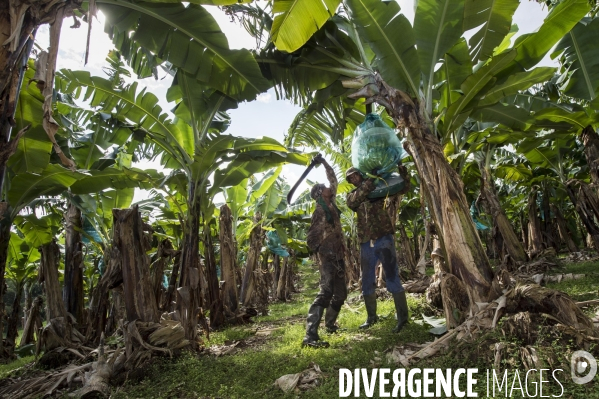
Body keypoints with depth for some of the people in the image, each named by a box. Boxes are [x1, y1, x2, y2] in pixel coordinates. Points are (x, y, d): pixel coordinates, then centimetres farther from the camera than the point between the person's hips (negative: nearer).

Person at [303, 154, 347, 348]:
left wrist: (324, 162, 19)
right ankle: (310, 335, -24)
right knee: (326, 292, -20)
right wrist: (321, 253, -19)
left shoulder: (331, 204, 12)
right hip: (329, 257, -9)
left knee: (340, 293, 16)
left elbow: (333, 179, 20)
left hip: (338, 256, 9)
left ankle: (330, 323, 35)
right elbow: (311, 238, -13)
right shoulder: (319, 212, -10)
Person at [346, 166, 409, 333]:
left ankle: (402, 317, 8)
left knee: (392, 278, -3)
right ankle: (371, 316, 28)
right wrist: (367, 184, -20)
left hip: (383, 239, -3)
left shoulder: (378, 187, 9)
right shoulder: (352, 195, 13)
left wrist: (402, 172, -8)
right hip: (366, 243, 4)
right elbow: (352, 202, -11)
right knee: (367, 282, 12)